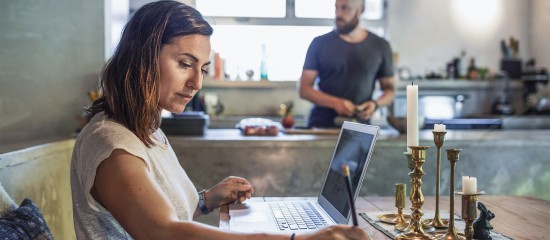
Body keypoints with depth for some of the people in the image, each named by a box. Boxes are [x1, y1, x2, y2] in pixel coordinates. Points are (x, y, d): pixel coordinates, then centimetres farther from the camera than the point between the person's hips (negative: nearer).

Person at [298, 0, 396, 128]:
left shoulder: (380, 46, 6)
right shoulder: (320, 43, 2)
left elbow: (389, 89, 13)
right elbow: (304, 89, 0)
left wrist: (376, 104, -9)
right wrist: (335, 103, -15)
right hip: (320, 126, -2)